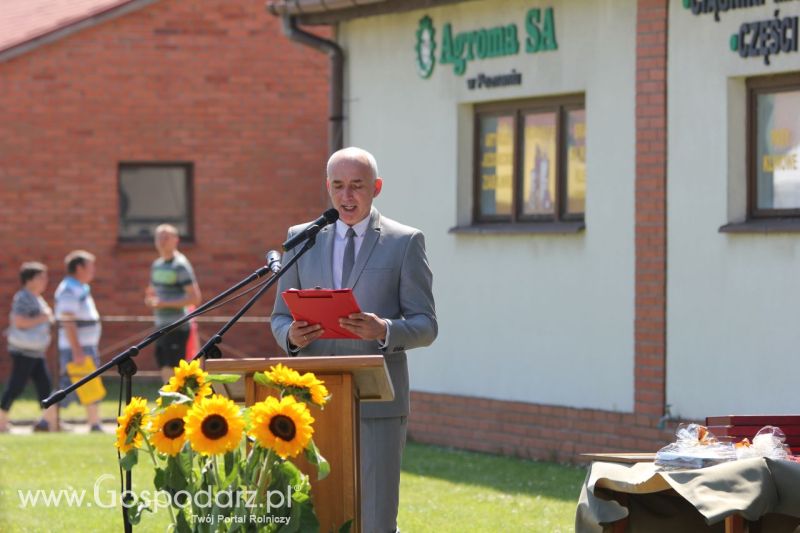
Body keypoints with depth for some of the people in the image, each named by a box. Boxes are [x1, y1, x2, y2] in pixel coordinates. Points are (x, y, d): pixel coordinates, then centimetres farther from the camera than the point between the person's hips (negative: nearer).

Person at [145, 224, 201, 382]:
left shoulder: (180, 265, -10)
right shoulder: (157, 265, 14)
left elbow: (195, 298, -16)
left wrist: (164, 303, -20)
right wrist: (150, 299, 2)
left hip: (177, 328, -8)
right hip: (161, 327, 8)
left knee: (173, 372, -12)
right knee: (165, 371, 10)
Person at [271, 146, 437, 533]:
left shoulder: (405, 242, 3)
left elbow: (425, 325, 0)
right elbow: (279, 317, 14)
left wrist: (385, 331, -20)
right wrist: (291, 336, -10)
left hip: (377, 402, -3)